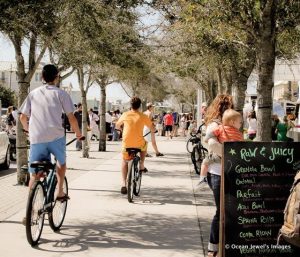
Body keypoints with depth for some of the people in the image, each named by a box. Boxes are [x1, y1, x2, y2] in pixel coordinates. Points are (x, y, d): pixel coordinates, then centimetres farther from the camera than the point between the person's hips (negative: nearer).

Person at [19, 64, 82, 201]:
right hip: (56, 137, -2)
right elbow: (71, 117, 0)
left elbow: (22, 117, 15)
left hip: (36, 139, 2)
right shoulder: (60, 93, 4)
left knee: (35, 174, 9)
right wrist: (78, 133, 15)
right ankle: (59, 192, 18)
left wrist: (29, 130, 33)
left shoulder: (33, 93, 14)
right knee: (61, 162, 26)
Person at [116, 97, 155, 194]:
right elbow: (152, 129, 5)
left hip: (126, 144, 1)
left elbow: (117, 126, 18)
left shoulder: (125, 115, 2)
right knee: (145, 144, 35)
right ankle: (141, 166, 33)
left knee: (124, 162, 22)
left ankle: (123, 184, 7)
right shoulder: (143, 116, -2)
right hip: (139, 144, -1)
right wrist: (152, 131, 29)